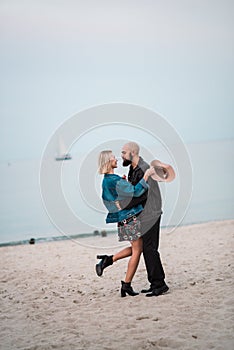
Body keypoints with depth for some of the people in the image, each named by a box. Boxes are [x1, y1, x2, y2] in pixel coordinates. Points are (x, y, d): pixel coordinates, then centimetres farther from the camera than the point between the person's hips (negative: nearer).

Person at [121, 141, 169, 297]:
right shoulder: (133, 169, 15)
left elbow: (141, 195, -22)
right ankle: (155, 284, 15)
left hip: (149, 215, -10)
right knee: (147, 249, 11)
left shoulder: (144, 169, -17)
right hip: (142, 215, 10)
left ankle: (159, 284, -6)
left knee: (150, 249, -10)